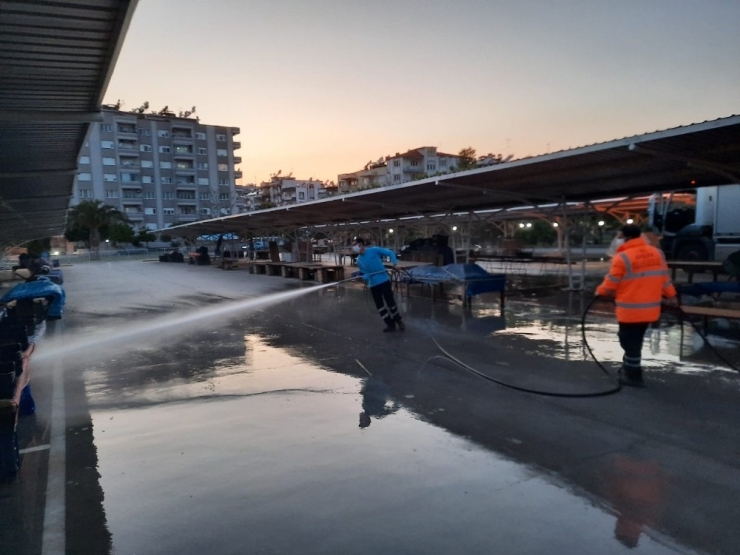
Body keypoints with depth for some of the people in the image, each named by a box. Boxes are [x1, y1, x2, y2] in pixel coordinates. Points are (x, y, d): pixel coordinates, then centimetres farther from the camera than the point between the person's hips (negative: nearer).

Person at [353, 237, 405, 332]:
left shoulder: (374, 250, -10)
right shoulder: (359, 260, 5)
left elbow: (390, 253, -6)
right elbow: (364, 273, 6)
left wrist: (394, 263, -18)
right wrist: (363, 276, -16)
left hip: (384, 280, -5)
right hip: (373, 284, 5)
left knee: (390, 301, -2)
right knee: (379, 305, 5)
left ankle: (398, 320, 21)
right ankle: (390, 324, 18)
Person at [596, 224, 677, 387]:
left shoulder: (622, 257, -17)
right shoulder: (656, 253, 5)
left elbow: (611, 283, -12)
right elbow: (664, 277, 12)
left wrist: (600, 291, 8)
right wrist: (671, 296, 25)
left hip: (630, 310, -7)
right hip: (650, 308, 7)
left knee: (630, 342, 5)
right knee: (634, 341, 20)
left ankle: (634, 376, 13)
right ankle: (628, 370, 32)